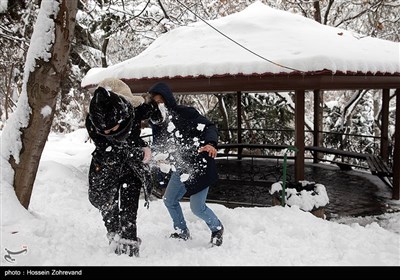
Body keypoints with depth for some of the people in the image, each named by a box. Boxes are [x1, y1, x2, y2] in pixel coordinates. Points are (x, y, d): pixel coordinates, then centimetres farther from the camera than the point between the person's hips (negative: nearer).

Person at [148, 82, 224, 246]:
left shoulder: (186, 113, -20)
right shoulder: (157, 122, 0)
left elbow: (209, 127, -22)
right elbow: (158, 145, 3)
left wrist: (210, 143, -40)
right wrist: (159, 156, -19)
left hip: (200, 165, -7)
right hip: (180, 168, 8)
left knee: (197, 207, -3)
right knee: (169, 200, 16)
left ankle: (217, 228, 28)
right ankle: (182, 233, 39)